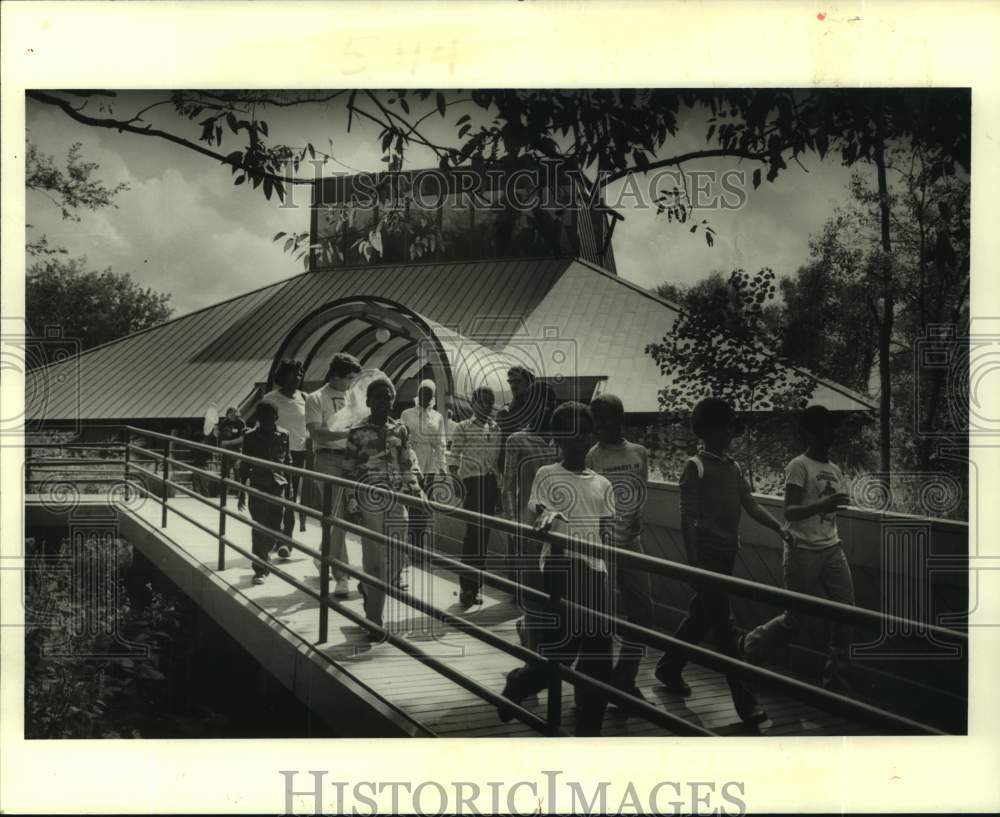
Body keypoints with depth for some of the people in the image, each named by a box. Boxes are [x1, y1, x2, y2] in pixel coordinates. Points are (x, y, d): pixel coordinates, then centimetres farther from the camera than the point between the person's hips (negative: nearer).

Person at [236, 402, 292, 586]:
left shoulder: (283, 436, 4)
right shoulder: (251, 437, -2)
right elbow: (244, 466, 2)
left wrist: (289, 488, 10)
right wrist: (242, 493, 0)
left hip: (278, 487, 2)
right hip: (258, 487, -2)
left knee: (275, 528, 6)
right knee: (259, 528, -4)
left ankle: (264, 558, 30)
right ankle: (260, 570, 0)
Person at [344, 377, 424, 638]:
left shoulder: (400, 430, 9)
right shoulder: (357, 433, -2)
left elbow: (409, 463, 11)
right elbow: (348, 470, 1)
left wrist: (414, 487, -3)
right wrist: (351, 504, -3)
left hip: (397, 501, 4)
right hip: (370, 501, -4)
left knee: (395, 562, 7)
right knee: (375, 562, -2)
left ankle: (366, 587, 39)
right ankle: (374, 622, 8)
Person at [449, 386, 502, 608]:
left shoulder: (496, 428, 15)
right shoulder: (463, 427, 1)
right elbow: (454, 459, -2)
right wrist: (457, 485, -13)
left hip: (491, 483, 5)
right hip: (472, 481, -5)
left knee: (484, 534, 7)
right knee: (473, 533, -13)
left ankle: (474, 586, 16)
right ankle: (466, 586, -8)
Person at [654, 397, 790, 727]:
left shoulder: (733, 467, 13)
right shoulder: (696, 466, -8)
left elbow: (750, 505, 9)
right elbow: (688, 518, -12)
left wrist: (779, 527, -8)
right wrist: (694, 564, -17)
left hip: (727, 554, 8)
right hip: (707, 554, -8)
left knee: (701, 616, 18)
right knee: (724, 627, -6)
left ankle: (668, 668, 37)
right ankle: (745, 703, -4)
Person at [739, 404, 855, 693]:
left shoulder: (834, 470, 14)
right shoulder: (799, 466, -9)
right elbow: (789, 512, -17)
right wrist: (822, 505, -32)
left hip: (832, 550, 7)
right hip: (803, 551, -7)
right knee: (793, 618, 2)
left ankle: (837, 680, 7)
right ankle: (748, 646, 27)